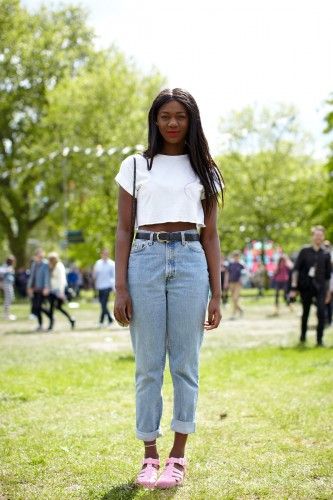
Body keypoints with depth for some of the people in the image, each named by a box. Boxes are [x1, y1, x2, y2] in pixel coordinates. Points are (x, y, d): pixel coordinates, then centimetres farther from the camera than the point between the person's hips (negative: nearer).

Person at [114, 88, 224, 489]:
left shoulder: (204, 170, 13)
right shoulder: (135, 166, 10)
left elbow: (210, 235, 11)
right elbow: (123, 230, 7)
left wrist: (216, 294, 4)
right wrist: (120, 288, -2)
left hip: (190, 263, 1)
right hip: (145, 260, 0)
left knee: (185, 363, 1)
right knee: (148, 364, 2)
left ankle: (178, 456, 10)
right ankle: (149, 455, 11)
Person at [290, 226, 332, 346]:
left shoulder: (326, 254, 5)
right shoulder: (305, 251, 0)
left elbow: (328, 275, 10)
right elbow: (296, 269, -2)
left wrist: (328, 291, 11)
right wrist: (294, 287, -8)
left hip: (320, 288, 1)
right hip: (306, 287, 0)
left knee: (321, 313, -12)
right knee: (305, 313, 10)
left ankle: (319, 339, -6)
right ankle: (303, 337, 27)